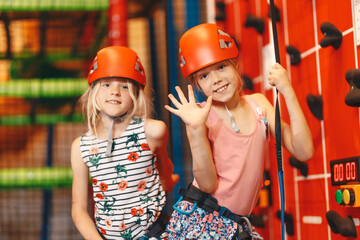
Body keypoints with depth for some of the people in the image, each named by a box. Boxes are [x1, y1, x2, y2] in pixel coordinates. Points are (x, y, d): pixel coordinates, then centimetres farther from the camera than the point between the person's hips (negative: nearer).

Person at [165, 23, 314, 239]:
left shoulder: (258, 104, 3)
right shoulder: (201, 116, -8)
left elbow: (304, 152, -6)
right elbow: (208, 184, -15)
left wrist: (288, 92, -9)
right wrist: (196, 130, -24)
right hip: (199, 219, -4)